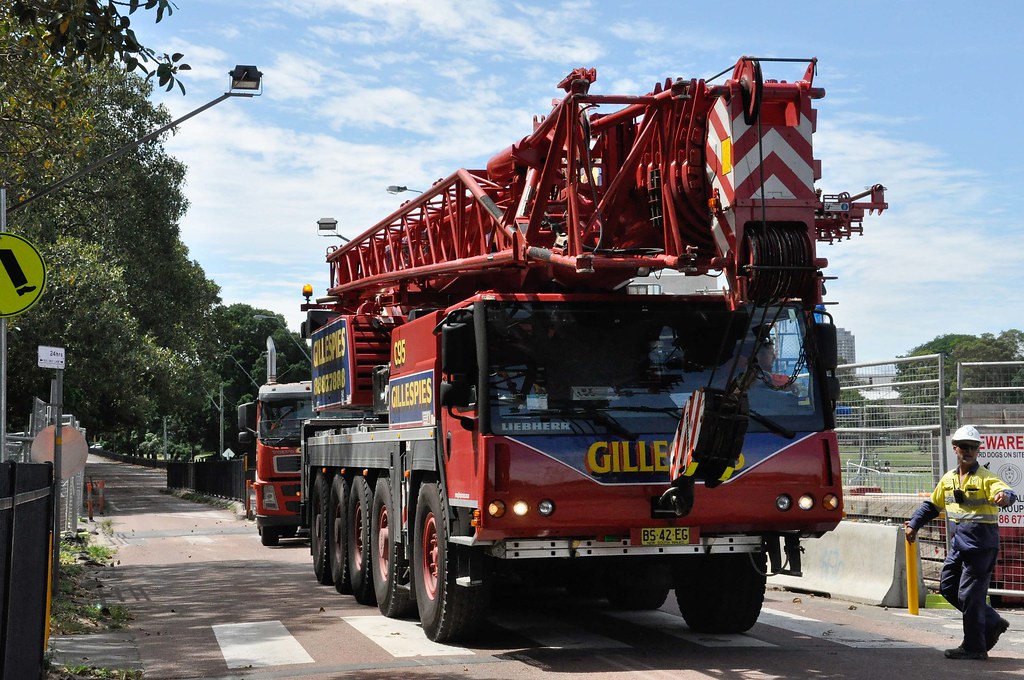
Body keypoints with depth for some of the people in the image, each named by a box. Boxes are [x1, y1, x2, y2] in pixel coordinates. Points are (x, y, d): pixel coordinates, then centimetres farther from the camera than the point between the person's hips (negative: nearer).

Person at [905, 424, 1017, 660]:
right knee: (948, 588, 11)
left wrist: (1005, 497, -52)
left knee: (970, 594, -6)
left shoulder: (985, 478, -10)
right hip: (959, 543, 8)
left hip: (982, 545, -8)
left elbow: (1007, 492, -29)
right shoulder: (948, 479, 11)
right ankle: (992, 623, 24)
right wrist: (914, 525, 16)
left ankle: (974, 647, 7)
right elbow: (932, 505, 22)